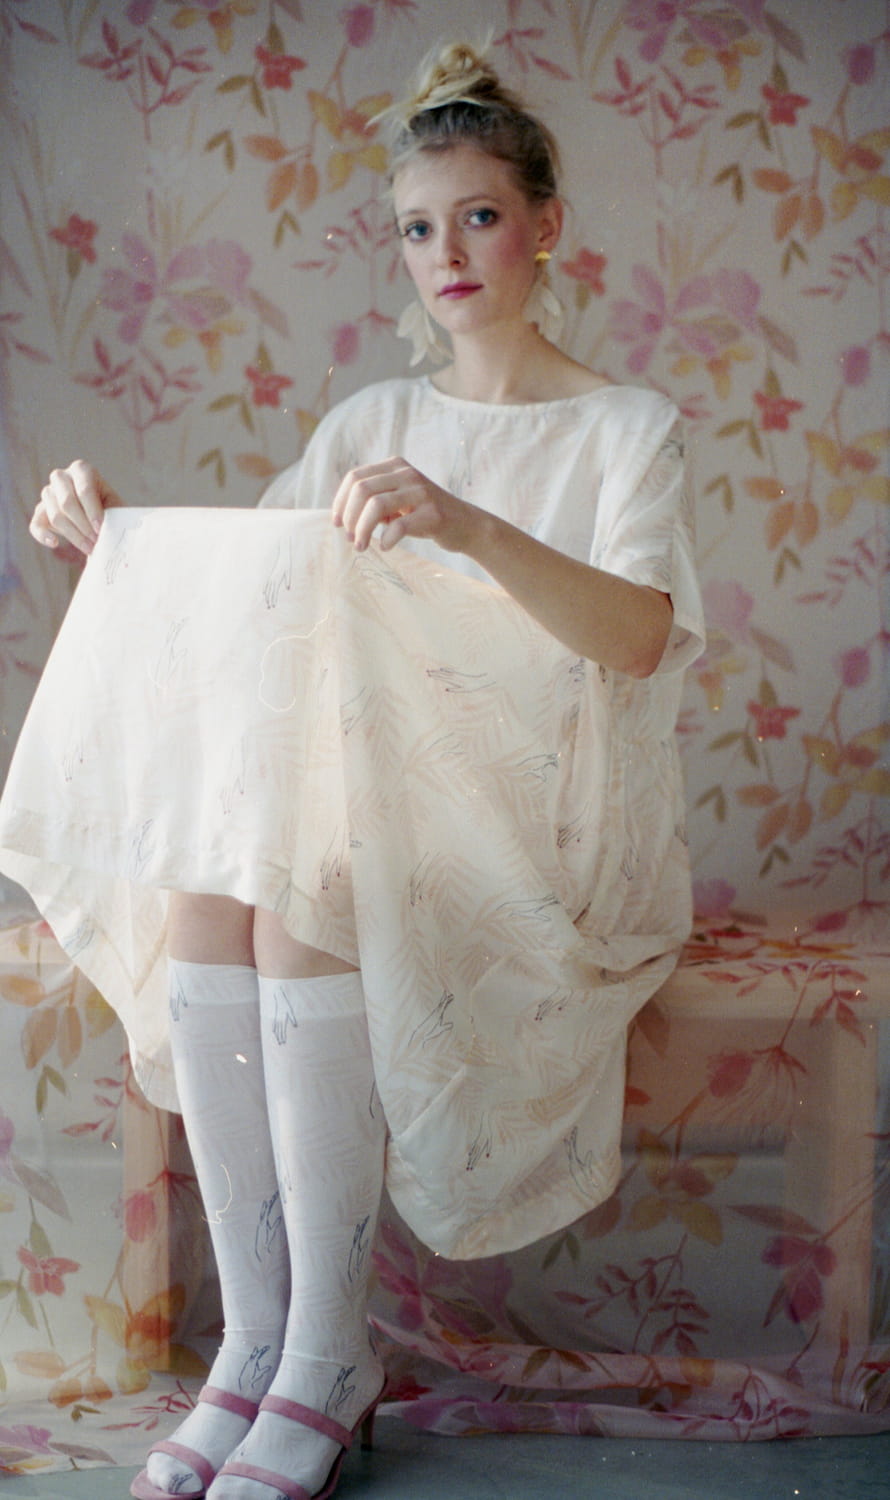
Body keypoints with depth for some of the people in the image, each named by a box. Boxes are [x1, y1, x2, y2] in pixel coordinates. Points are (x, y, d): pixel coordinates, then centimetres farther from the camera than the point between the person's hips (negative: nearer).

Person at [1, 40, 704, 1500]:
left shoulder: (628, 429, 2)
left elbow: (636, 636, -17)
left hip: (539, 820, -4)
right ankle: (256, 1335, -21)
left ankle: (328, 1352, -22)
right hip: (365, 792, 4)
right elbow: (235, 581, 8)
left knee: (308, 901, -32)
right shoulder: (373, 423, 16)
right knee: (199, 882, -27)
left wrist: (468, 527, -34)